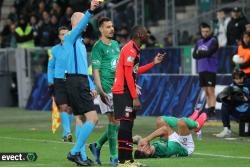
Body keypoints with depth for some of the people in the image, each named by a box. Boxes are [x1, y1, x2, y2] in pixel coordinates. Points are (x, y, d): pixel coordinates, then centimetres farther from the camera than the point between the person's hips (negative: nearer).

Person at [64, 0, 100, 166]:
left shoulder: (80, 42, 21)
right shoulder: (70, 37, -7)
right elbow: (79, 26, -30)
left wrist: (91, 87, 23)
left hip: (81, 82, 10)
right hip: (76, 82, -10)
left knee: (81, 118, 12)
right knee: (93, 118, -14)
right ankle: (74, 152, -11)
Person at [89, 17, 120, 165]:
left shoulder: (116, 44, 15)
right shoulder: (98, 47, -7)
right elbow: (95, 71, -12)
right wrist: (101, 91, -19)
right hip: (107, 89, -7)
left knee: (118, 122, 6)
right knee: (114, 121, -8)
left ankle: (97, 146, 22)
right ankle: (113, 156, -2)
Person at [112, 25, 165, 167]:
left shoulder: (134, 49, 17)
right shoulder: (130, 49, -15)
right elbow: (128, 75, -19)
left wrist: (154, 63, 24)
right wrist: (135, 97, -20)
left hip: (127, 92, 10)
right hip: (123, 92, -10)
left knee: (128, 125, 11)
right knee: (126, 124, -10)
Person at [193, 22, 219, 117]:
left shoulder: (213, 41, -5)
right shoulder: (199, 42, 14)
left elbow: (209, 52, -17)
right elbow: (194, 55, 6)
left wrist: (200, 53, -3)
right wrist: (204, 54, -10)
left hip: (210, 70, -6)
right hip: (201, 70, 6)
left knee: (211, 91, -9)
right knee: (206, 91, 8)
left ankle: (212, 110, -12)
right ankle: (208, 109, 10)